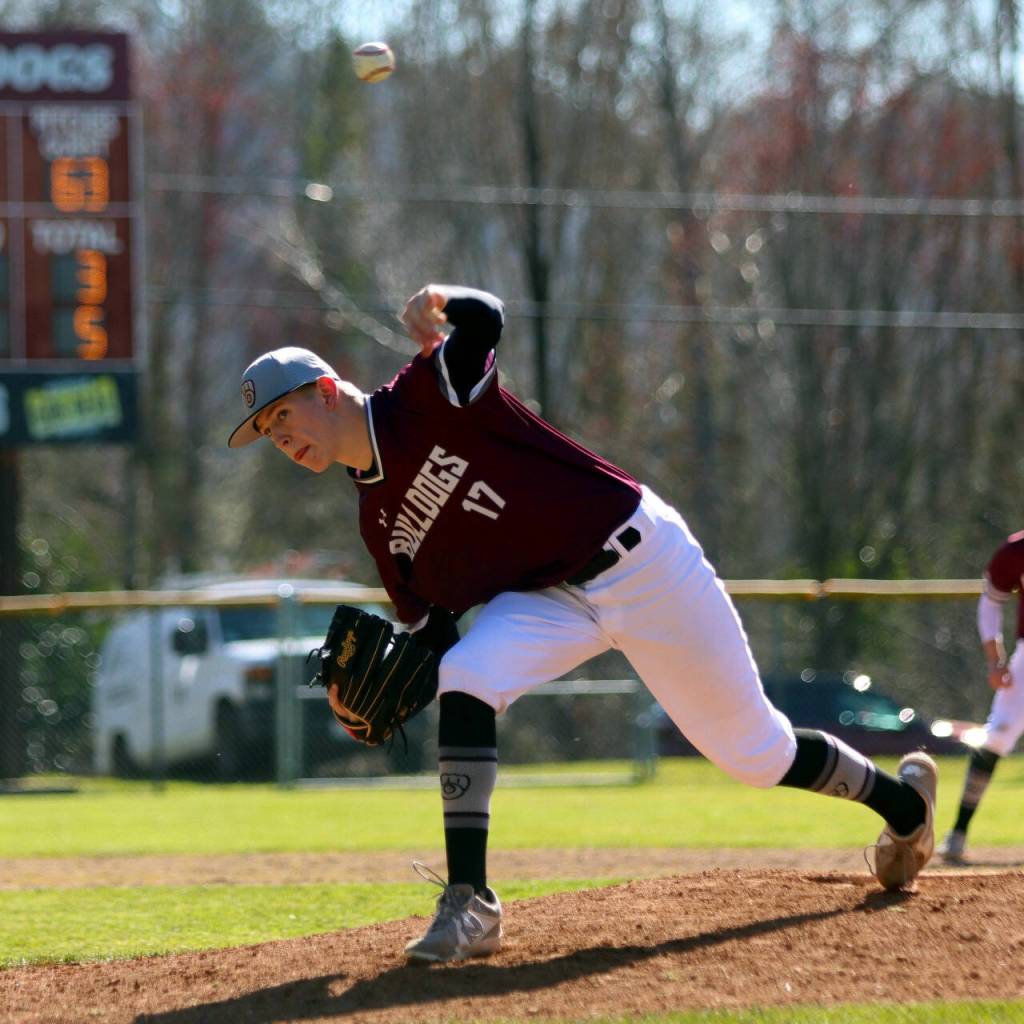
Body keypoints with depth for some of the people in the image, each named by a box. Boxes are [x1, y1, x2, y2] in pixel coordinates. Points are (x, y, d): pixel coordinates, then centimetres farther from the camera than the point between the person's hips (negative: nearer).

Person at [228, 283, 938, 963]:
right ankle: (468, 906, -26)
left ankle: (902, 798, 32)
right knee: (465, 681, -25)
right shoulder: (380, 524, 2)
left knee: (757, 750, 4)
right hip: (549, 598, 5)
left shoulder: (428, 395, -15)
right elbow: (432, 640, 4)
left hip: (639, 558, -5)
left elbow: (486, 321, -31)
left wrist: (446, 309, -45)